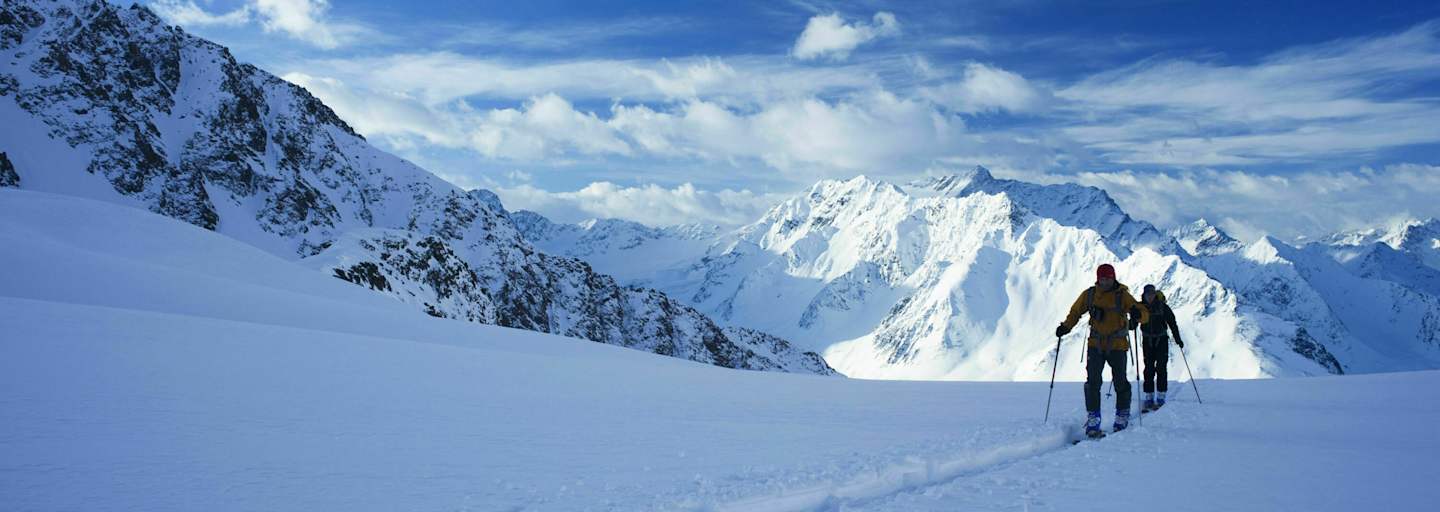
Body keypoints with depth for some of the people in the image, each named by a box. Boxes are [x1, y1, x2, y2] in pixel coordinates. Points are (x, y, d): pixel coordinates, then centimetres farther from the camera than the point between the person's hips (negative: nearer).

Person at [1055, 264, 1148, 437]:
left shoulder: (1122, 295, -6)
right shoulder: (1089, 295, 2)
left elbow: (1145, 314, -11)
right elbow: (1076, 312, 16)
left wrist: (1137, 315, -35)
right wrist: (1065, 327, -1)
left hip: (1118, 346, -2)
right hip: (1095, 344, 2)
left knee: (1120, 382, 2)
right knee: (1093, 382, -8)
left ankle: (1122, 419, 20)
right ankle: (1092, 421, -4)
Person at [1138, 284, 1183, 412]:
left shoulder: (1162, 306, -8)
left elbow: (1172, 322, -3)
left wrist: (1178, 339, -5)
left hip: (1161, 340, -2)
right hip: (1147, 340, 2)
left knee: (1161, 368, -6)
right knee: (1149, 369, 1)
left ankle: (1161, 398, -2)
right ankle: (1149, 398, 5)